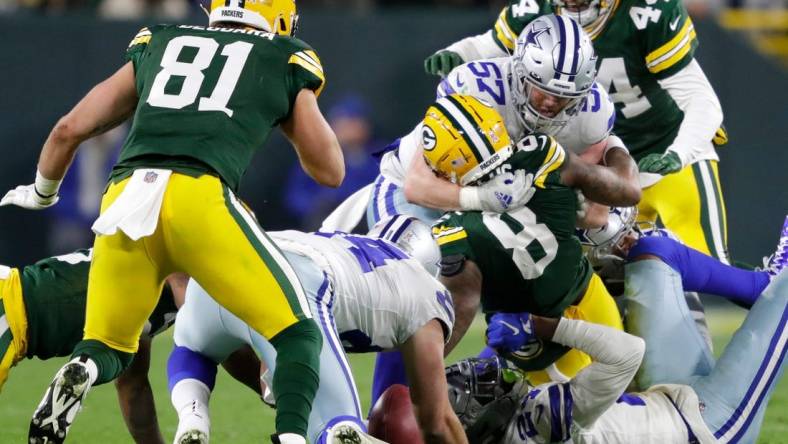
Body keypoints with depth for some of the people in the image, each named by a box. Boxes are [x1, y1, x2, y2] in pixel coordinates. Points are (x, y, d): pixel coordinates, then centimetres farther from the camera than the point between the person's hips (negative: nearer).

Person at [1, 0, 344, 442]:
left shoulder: (158, 45, 29)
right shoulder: (286, 63, 22)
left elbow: (70, 128, 28)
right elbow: (331, 172, 27)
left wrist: (42, 193, 46)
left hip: (126, 195, 3)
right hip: (200, 197, -3)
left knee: (109, 349, 21)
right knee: (299, 334, 10)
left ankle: (80, 373, -14)